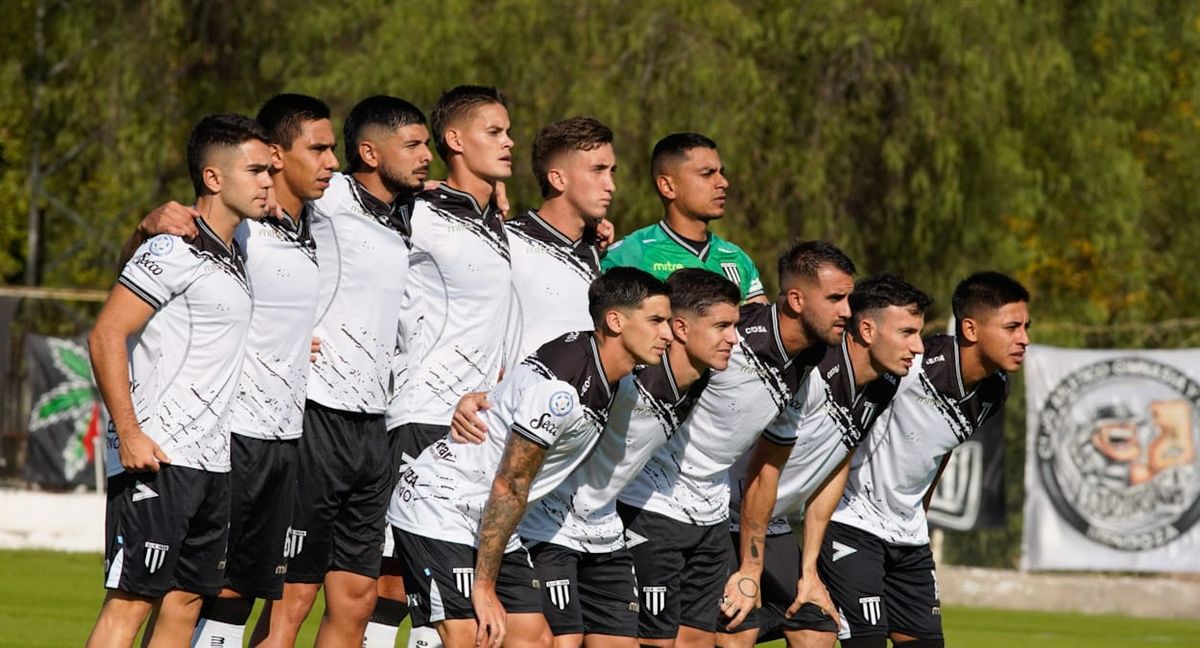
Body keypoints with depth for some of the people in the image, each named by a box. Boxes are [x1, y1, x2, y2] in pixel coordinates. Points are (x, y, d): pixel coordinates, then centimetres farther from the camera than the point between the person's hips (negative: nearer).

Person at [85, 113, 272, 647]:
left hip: (212, 462, 9)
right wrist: (128, 432, -21)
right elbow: (106, 336, -15)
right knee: (131, 600, -11)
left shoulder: (232, 256, 17)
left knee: (186, 602, 8)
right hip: (156, 458, -9)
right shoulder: (176, 251, -10)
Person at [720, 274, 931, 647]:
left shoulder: (882, 391, 0)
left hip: (775, 526, 9)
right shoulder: (812, 374, -27)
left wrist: (809, 570, 7)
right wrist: (749, 572, -19)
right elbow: (764, 471, -22)